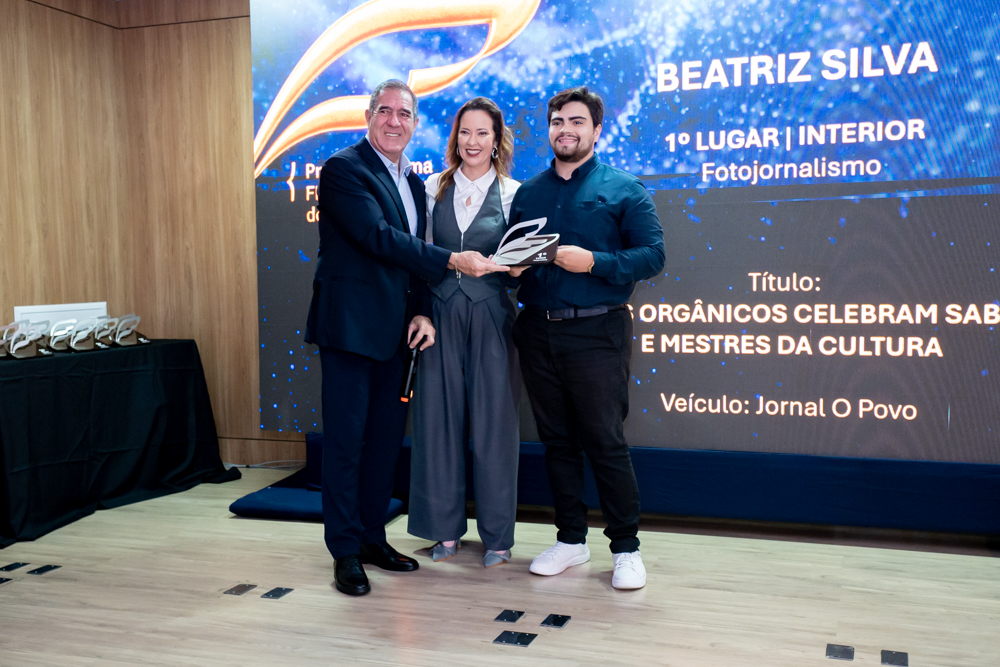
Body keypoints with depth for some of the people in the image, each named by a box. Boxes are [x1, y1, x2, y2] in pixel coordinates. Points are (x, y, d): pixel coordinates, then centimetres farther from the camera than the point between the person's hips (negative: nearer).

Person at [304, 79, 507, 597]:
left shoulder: (413, 182, 16)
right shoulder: (343, 169, -9)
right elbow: (379, 237, -20)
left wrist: (422, 312, 2)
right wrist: (451, 261, -24)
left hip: (393, 331, 8)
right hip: (350, 326, -8)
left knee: (386, 437, 13)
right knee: (346, 440, -1)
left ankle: (373, 537, 26)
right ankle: (345, 552, 10)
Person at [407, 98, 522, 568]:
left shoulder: (513, 193, 3)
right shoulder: (434, 189, 8)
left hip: (491, 318, -2)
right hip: (441, 315, 2)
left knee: (493, 421, 2)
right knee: (439, 418, 6)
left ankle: (498, 535, 15)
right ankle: (446, 528, 21)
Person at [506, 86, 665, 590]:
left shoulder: (624, 189, 2)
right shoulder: (527, 193, 15)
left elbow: (652, 255, -7)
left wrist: (593, 261, -19)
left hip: (597, 332, -4)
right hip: (537, 331, 5)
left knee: (605, 442, -2)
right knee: (556, 440, 10)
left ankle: (625, 548, 11)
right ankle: (571, 540, 23)